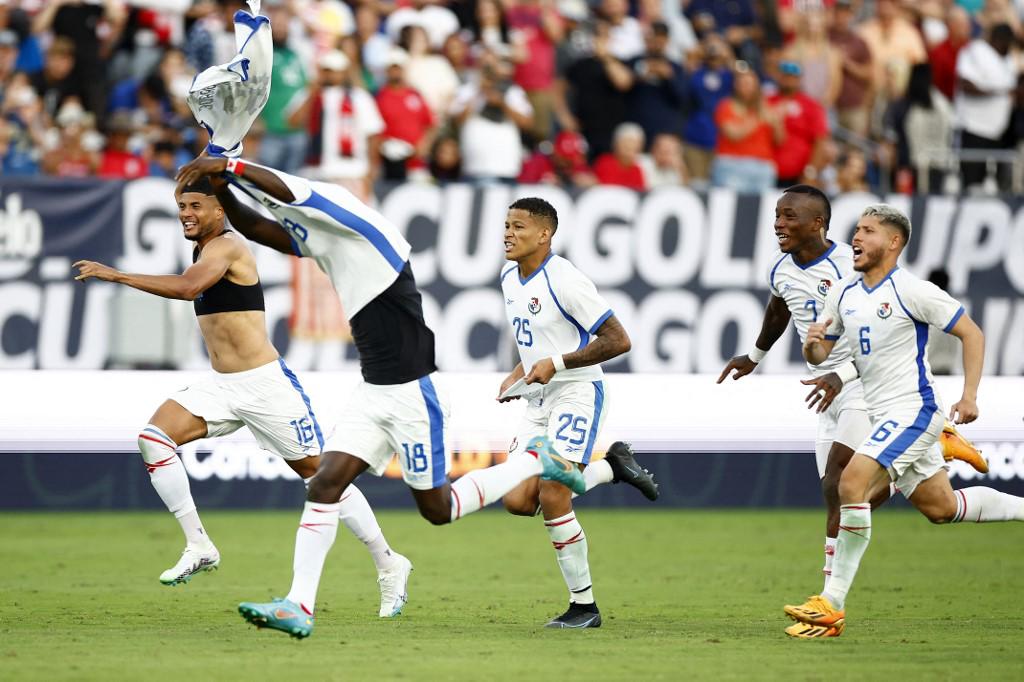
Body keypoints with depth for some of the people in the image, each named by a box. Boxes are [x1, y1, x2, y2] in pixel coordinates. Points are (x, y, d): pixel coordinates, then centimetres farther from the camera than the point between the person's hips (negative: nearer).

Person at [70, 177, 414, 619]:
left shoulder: (226, 247, -16)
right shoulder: (204, 251, 12)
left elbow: (188, 287, -34)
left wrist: (115, 275, -33)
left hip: (264, 383, -8)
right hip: (220, 385, 8)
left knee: (317, 473, -1)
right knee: (153, 437, -12)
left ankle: (389, 565, 11)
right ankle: (198, 546, -9)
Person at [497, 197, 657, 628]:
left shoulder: (564, 280, -17)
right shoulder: (510, 278, 9)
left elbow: (618, 341, -17)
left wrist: (557, 363, -20)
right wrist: (519, 374, 9)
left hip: (576, 394, -8)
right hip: (539, 401, 8)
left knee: (552, 498, -17)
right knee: (518, 501, -3)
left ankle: (584, 605, -3)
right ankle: (611, 468, 19)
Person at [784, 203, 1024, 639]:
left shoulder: (910, 291, -12)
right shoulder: (844, 293, 9)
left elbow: (971, 333, -8)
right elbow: (820, 355, 17)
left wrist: (969, 395, -16)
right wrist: (813, 344, -8)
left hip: (913, 409, -9)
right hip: (885, 415, 9)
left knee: (852, 484, -23)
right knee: (941, 508, 14)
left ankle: (831, 607, -21)